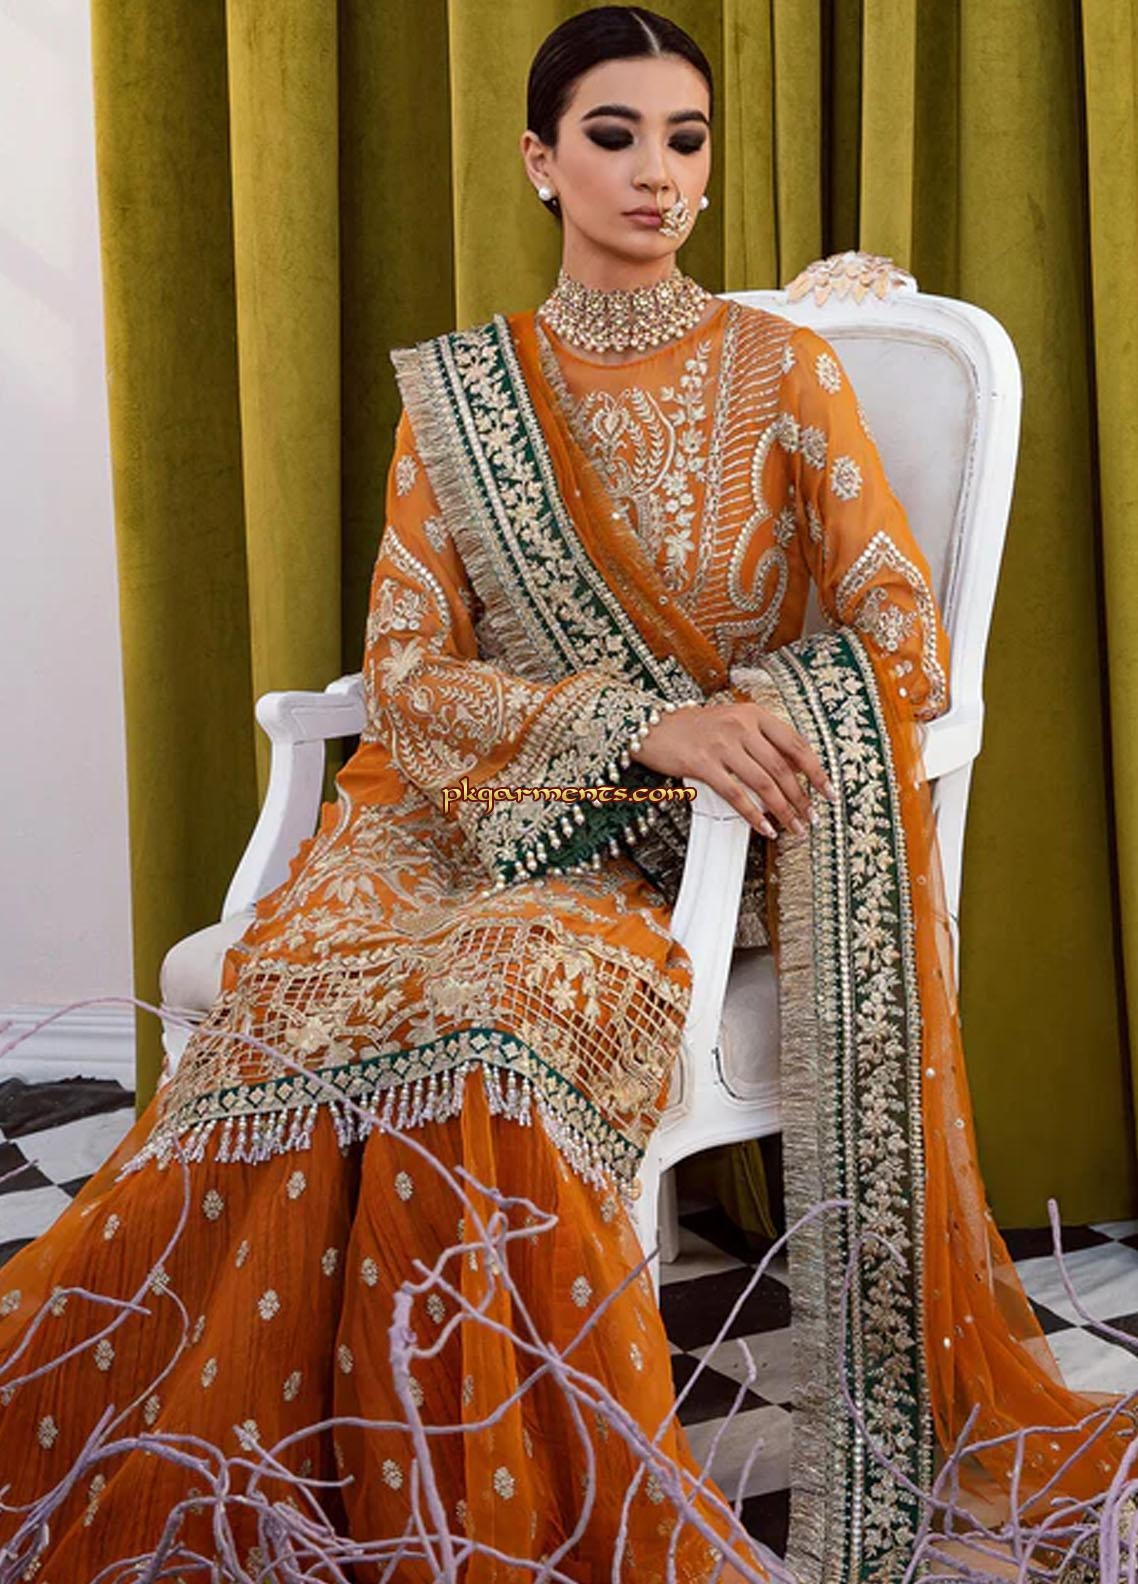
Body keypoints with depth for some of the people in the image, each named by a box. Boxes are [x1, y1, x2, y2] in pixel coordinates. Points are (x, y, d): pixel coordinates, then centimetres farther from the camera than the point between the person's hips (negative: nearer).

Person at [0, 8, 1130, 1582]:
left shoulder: (781, 369, 6)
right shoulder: (455, 390, 9)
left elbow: (906, 643, 1)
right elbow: (406, 675, -1)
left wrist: (727, 732, -17)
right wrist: (644, 715, -16)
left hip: (684, 849, -1)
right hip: (467, 815, 2)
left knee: (489, 1018, -34)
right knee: (296, 994, -29)